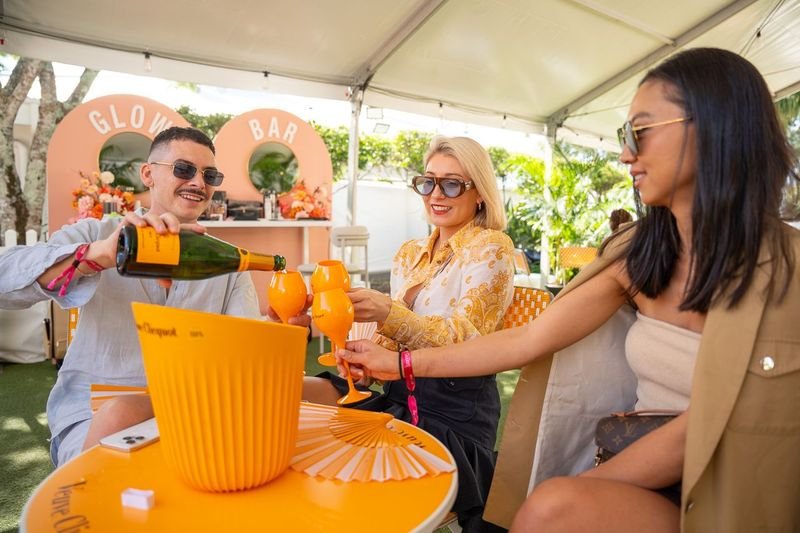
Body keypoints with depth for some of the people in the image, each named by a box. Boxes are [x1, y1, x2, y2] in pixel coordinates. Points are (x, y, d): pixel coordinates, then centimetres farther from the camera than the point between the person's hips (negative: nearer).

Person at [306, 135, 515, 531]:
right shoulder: (409, 253, 12)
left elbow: (464, 341, -17)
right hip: (400, 399, 6)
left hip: (454, 414, -5)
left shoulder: (491, 249, -6)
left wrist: (388, 312, -32)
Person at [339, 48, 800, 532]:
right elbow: (526, 341, -3)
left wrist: (574, 494, -13)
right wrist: (403, 363, -1)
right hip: (642, 472, 4)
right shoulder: (638, 254, -1)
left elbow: (702, 431, -17)